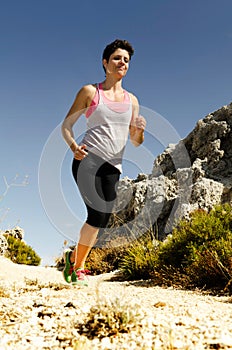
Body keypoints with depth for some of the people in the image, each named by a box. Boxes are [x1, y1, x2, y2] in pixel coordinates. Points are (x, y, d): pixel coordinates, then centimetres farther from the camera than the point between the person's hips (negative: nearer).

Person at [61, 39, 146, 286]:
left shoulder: (132, 100, 16)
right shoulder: (90, 92, 7)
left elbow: (136, 142, 16)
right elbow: (66, 124, 6)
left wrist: (139, 130, -7)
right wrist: (73, 145, -14)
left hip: (112, 167, 4)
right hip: (87, 159, -4)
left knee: (101, 220, 0)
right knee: (98, 214, -18)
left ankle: (74, 258, 27)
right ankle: (78, 264, 8)